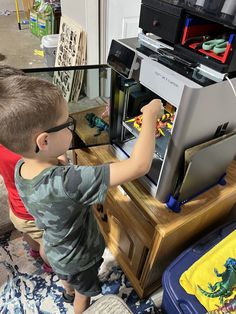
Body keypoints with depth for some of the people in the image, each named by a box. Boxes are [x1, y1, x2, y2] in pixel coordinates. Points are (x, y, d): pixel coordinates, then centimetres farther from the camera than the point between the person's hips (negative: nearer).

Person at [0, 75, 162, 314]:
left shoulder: (21, 168, -22)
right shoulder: (66, 182, -48)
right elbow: (139, 166, -49)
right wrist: (150, 115, -38)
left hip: (55, 248, 7)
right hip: (79, 258, -7)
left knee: (66, 275, 40)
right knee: (83, 294, 28)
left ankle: (68, 291, 71)